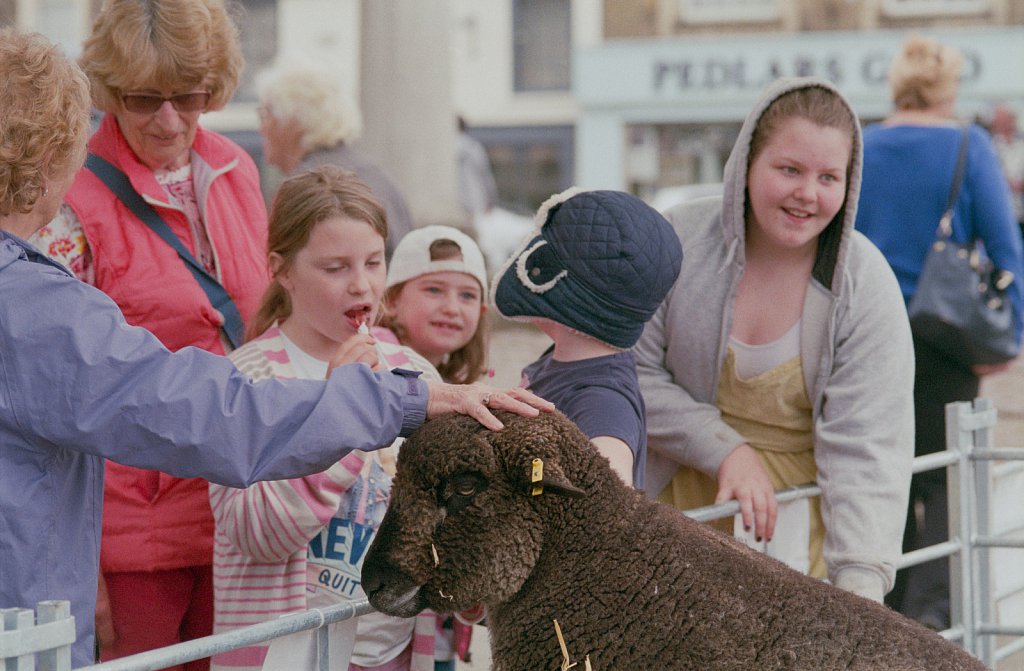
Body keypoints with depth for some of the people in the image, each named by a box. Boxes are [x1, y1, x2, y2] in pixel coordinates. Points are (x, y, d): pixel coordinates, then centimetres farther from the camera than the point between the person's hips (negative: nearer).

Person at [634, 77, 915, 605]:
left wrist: (859, 584, -26)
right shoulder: (680, 240, -7)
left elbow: (864, 449, -14)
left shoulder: (866, 287, -9)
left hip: (801, 518, -1)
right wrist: (726, 450, -15)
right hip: (684, 507, 1)